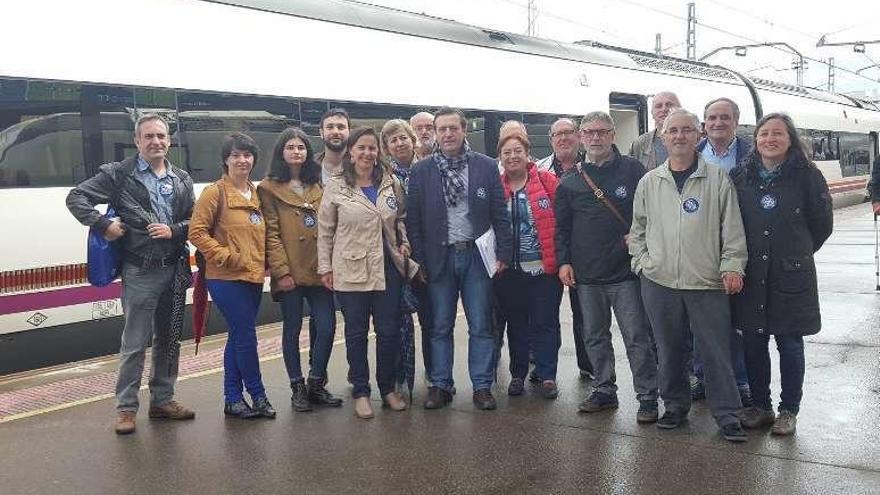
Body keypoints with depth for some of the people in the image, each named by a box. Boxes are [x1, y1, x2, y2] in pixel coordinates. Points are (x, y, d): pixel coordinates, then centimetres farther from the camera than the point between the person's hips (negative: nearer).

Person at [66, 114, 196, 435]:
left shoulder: (181, 180, 11)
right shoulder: (119, 175, -2)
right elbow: (76, 198, -2)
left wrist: (173, 230, -8)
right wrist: (104, 225, -13)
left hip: (174, 270, 5)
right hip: (140, 272, -5)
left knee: (169, 340, 13)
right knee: (135, 343, -1)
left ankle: (162, 400, 25)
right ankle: (126, 408, 10)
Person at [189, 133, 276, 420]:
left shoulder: (257, 194, 13)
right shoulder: (215, 193, -8)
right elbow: (197, 232, -12)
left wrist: (263, 262, 8)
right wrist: (227, 257, -16)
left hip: (253, 278, 7)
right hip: (226, 278, -7)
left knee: (238, 337, 11)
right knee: (246, 337, -5)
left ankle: (233, 399, 19)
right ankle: (258, 396, 9)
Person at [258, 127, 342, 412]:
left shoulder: (318, 186, 15)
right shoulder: (269, 188, 1)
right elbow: (271, 233, -6)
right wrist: (281, 270, -13)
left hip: (318, 270, 4)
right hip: (290, 274, -4)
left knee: (326, 328, 0)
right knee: (292, 330, 5)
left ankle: (316, 385, 17)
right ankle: (297, 388, 18)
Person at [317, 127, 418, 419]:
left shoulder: (390, 183, 6)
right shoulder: (336, 187, -3)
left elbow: (400, 218, 19)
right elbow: (325, 231, 1)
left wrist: (404, 242, 3)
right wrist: (325, 268, -1)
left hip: (388, 268, 3)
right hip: (351, 271, -3)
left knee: (389, 330, 8)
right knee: (356, 333, 8)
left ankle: (388, 388, 24)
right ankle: (360, 392, 20)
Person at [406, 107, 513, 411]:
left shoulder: (486, 167, 2)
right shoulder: (421, 171, 3)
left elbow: (500, 215, 2)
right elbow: (413, 220, 2)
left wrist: (503, 254, -3)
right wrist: (418, 260, -3)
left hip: (477, 255, 0)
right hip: (439, 257, 0)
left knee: (481, 326, 4)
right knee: (440, 327, 8)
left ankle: (482, 386, 13)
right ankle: (440, 386, 18)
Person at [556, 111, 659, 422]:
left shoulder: (632, 170, 0)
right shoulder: (570, 183, 9)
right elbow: (562, 227, 12)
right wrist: (563, 262, 3)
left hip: (626, 271, -4)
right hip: (586, 274, 4)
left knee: (637, 336, -2)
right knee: (594, 337, 13)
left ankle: (647, 396, 7)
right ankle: (604, 390, 26)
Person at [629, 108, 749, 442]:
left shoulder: (717, 179, 1)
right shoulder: (649, 182, 8)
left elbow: (732, 227, 0)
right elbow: (637, 229, 15)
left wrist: (732, 266, -6)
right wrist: (642, 261, 4)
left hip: (707, 281, -2)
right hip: (659, 281, 3)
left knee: (716, 351, 1)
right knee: (669, 349, 12)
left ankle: (727, 415, 12)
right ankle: (675, 405, 27)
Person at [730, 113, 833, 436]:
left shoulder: (806, 176, -4)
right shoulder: (740, 176, 4)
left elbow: (822, 223, 4)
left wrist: (799, 253, 11)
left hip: (791, 276, -3)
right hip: (750, 276, 3)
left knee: (790, 345, 6)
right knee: (753, 343, 9)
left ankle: (789, 411, 20)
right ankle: (760, 406, 25)